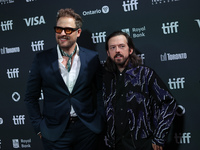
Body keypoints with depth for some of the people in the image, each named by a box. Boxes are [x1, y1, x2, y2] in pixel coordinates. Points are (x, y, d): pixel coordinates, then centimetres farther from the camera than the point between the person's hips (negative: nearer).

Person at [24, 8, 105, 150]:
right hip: (55, 132, -1)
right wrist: (39, 127, -2)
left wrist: (100, 121, 0)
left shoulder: (92, 58, 0)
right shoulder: (42, 59, -2)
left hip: (88, 129, 1)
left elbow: (100, 91, 7)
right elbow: (31, 97, 3)